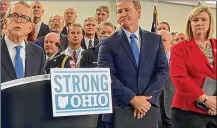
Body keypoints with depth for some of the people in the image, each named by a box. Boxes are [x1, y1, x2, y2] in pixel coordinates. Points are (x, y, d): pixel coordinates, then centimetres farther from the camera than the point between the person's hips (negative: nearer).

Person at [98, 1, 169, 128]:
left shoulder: (155, 40, 7)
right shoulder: (108, 43, -1)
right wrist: (132, 98, -18)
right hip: (118, 110, -2)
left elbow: (163, 70, 0)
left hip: (148, 109, 2)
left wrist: (147, 98, -12)